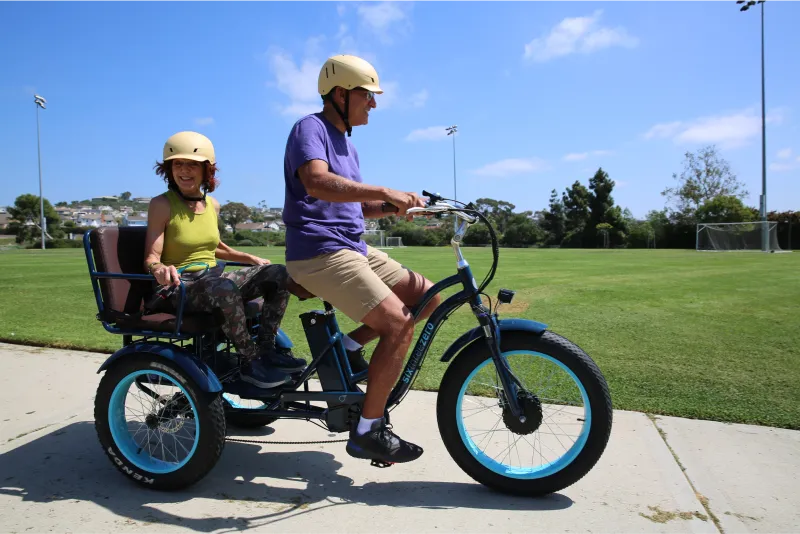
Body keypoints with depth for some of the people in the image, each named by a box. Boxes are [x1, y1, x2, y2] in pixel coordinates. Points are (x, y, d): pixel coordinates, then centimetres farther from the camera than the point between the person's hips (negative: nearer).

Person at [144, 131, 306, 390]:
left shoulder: (212, 204, 9)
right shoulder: (162, 204, -8)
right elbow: (151, 257, -14)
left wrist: (252, 259, 18)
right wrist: (160, 268, -38)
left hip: (213, 277, 6)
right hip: (180, 286, -6)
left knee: (278, 274, -11)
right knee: (224, 288, -39)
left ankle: (267, 349, -9)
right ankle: (250, 361, -23)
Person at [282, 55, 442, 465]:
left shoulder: (346, 145, 22)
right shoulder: (310, 128, -8)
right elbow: (317, 182, -29)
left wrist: (394, 207, 3)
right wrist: (384, 191, -35)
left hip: (353, 248, 9)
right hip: (319, 252, -9)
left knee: (428, 297, 3)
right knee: (400, 325, -20)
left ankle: (349, 346, 10)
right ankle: (368, 433, -7)